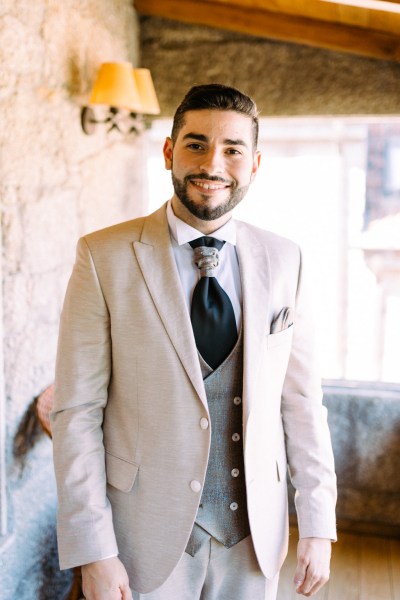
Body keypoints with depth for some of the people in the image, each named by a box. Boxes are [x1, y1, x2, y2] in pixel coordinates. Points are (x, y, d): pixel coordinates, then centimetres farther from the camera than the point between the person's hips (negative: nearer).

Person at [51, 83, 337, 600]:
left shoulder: (284, 262, -2)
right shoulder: (104, 257, -11)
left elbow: (301, 401, 1)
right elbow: (77, 410, -11)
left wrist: (318, 527, 2)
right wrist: (93, 553, -12)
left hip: (256, 534, 3)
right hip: (148, 536, -2)